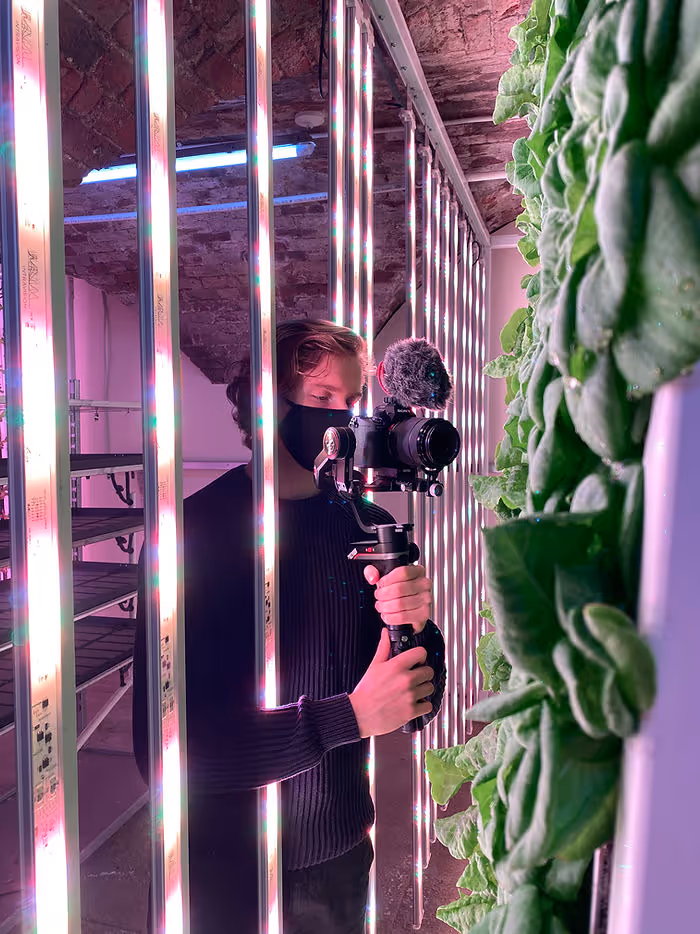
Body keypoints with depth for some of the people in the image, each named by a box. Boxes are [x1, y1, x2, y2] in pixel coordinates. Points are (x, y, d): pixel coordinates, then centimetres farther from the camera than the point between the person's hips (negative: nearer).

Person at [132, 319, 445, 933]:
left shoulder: (369, 525, -6)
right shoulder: (195, 531, -20)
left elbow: (419, 707, -4)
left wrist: (414, 627, -25)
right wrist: (351, 715, -28)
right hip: (227, 875, -4)